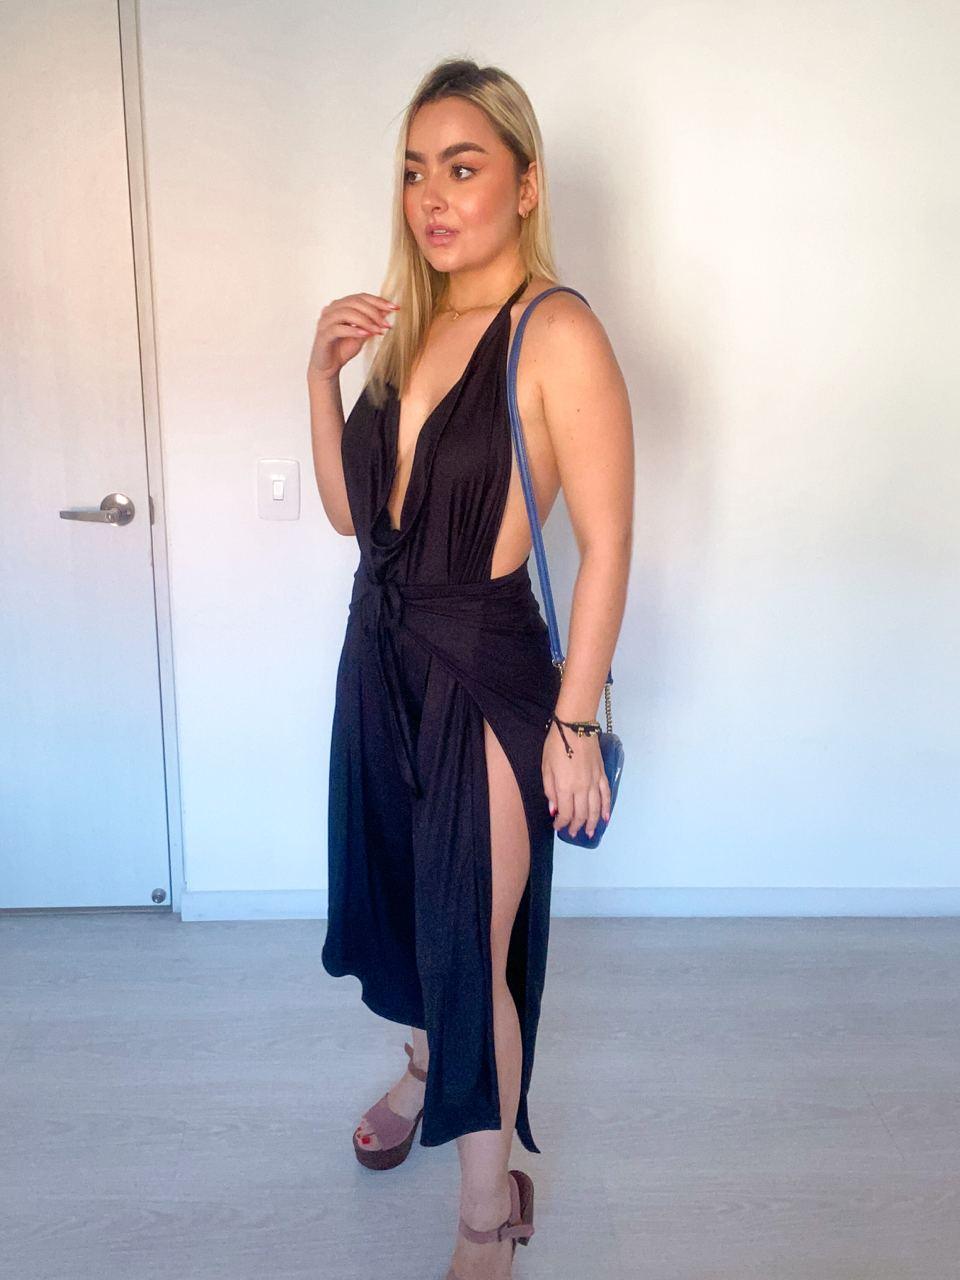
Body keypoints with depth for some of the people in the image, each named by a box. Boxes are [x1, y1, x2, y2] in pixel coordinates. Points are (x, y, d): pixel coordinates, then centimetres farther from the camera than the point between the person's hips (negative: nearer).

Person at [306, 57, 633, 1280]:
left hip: (487, 673, -7)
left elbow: (606, 543, -17)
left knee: (473, 944, 3)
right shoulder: (410, 325, 7)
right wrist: (322, 371, -5)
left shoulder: (557, 332, -15)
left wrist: (573, 725, -17)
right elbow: (350, 511, 8)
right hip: (381, 653, 7)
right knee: (397, 888, 23)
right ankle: (424, 1067, 54)